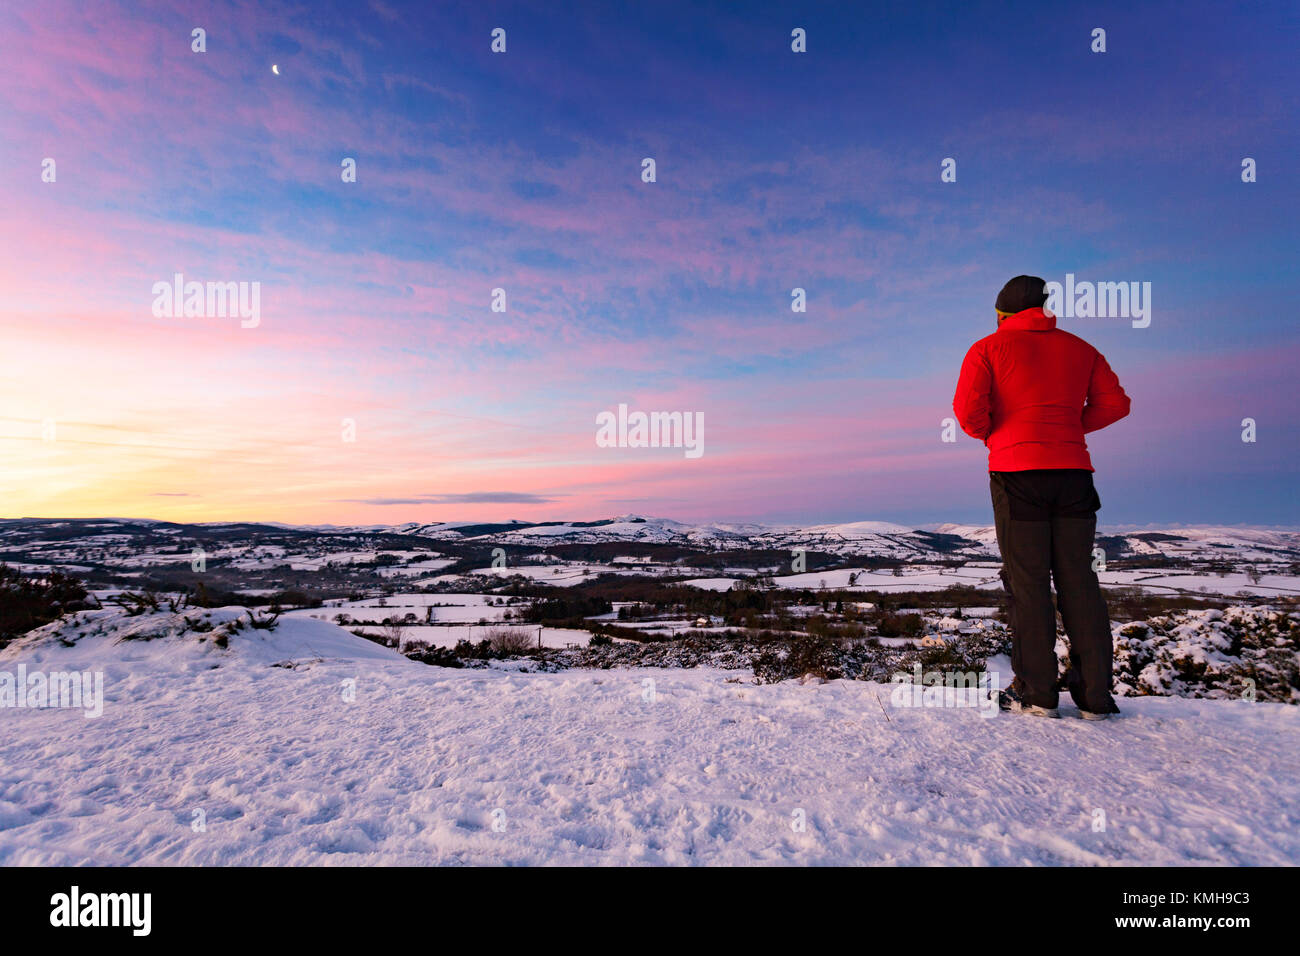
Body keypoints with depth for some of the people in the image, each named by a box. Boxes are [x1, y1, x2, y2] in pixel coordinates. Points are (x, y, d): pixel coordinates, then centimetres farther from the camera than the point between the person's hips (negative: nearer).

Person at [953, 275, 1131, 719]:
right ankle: (1094, 693, 10)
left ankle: (1036, 692, 4)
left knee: (1027, 583, 1)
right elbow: (1115, 402, 10)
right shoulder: (1080, 349, 17)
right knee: (1078, 579, 7)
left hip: (1017, 471, -3)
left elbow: (968, 407, -8)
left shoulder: (988, 348, 5)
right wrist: (1070, 426, 19)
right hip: (1074, 472, 4)